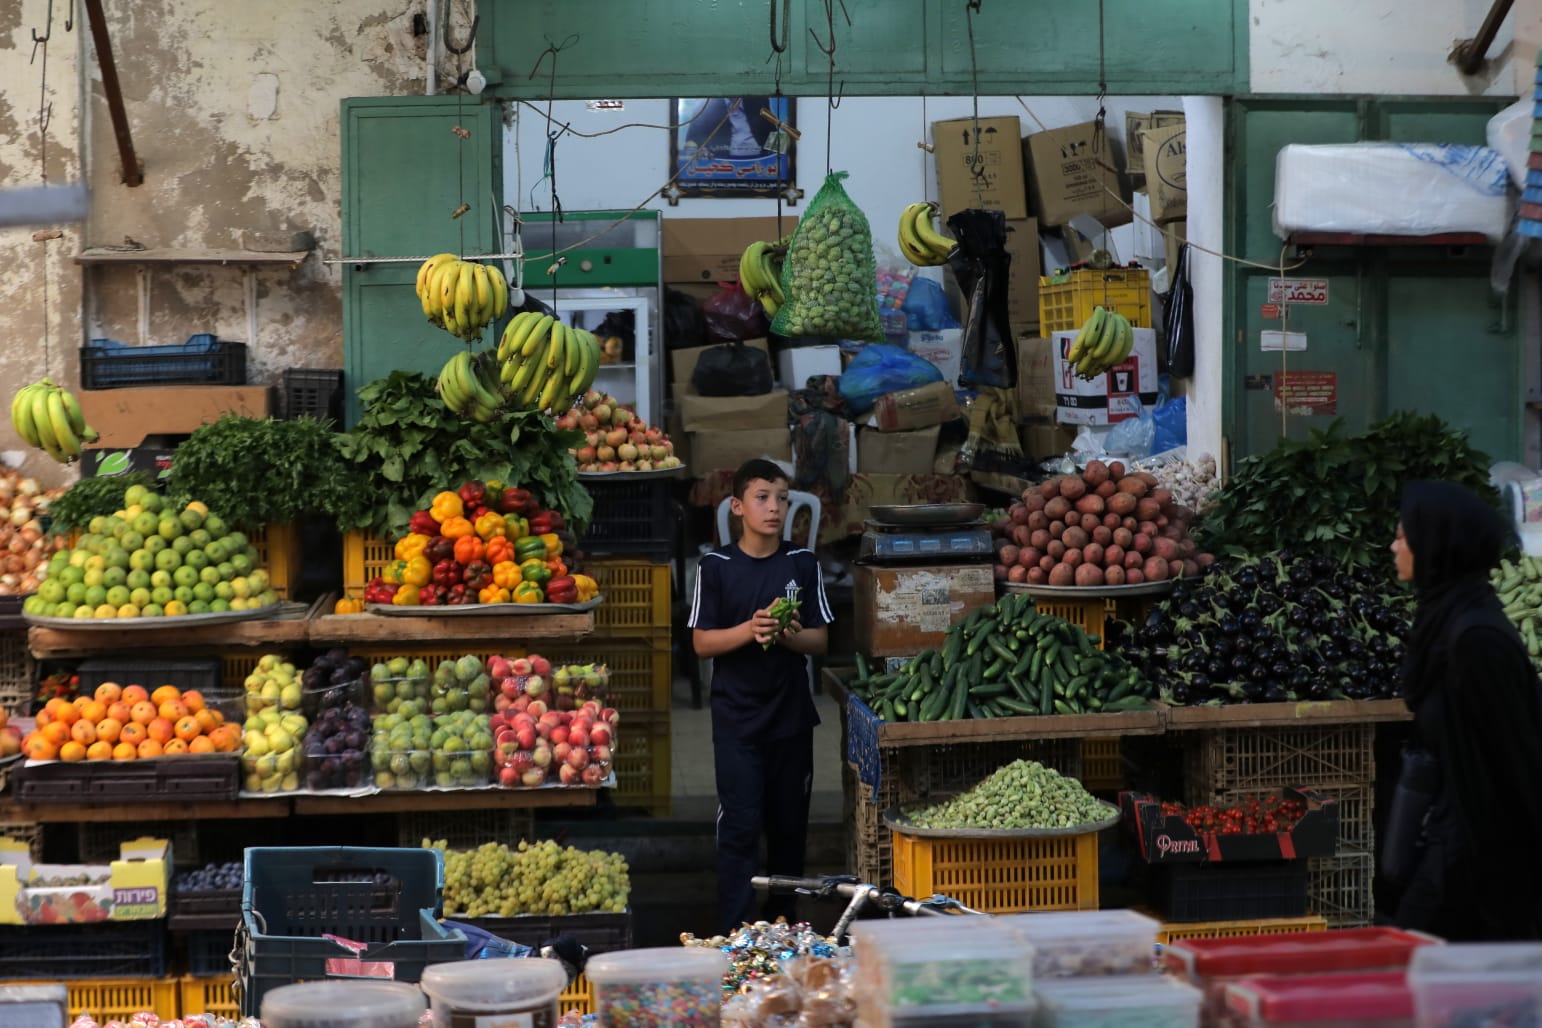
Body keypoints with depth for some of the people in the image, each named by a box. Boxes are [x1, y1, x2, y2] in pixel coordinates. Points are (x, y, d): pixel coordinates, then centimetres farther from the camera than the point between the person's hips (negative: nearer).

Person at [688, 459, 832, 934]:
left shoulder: (803, 564, 3)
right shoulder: (716, 567, -3)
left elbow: (821, 640, 5)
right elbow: (701, 642, -4)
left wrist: (792, 636, -17)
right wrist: (748, 631, -20)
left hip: (792, 712, 3)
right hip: (737, 715, -3)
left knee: (789, 823, 10)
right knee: (740, 824, -6)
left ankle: (783, 924, 24)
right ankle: (734, 932, -3)